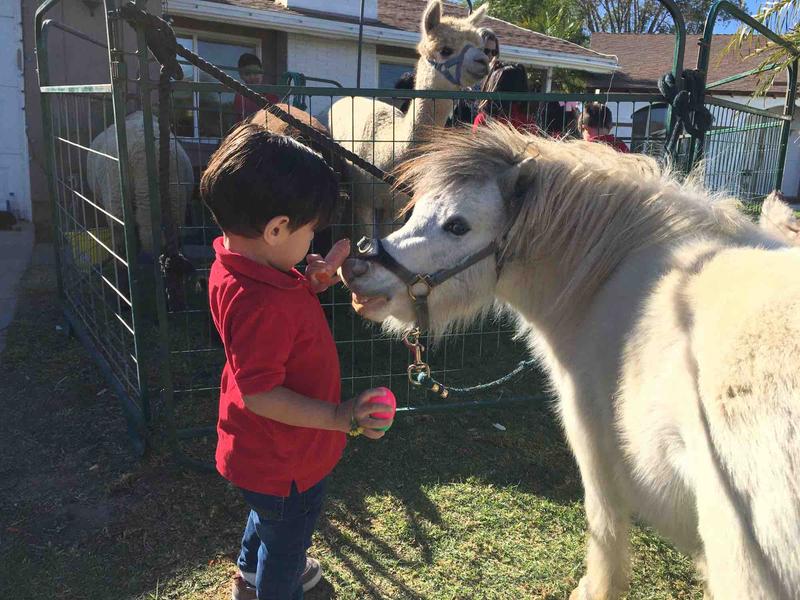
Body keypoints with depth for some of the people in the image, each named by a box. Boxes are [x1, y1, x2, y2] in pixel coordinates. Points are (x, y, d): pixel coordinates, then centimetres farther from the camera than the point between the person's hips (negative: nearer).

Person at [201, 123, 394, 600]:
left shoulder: (237, 267, -8)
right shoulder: (260, 304, -39)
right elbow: (259, 394, -35)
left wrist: (317, 277, -6)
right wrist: (339, 417, -34)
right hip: (284, 461, -10)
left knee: (272, 515, 36)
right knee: (288, 533, 19)